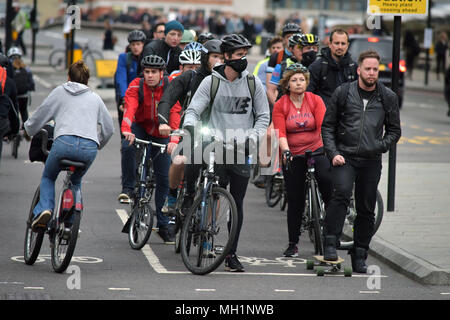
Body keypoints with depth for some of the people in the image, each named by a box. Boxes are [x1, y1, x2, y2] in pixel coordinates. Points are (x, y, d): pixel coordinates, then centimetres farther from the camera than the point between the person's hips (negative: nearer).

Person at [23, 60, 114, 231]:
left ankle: (44, 208, -5)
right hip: (90, 147, 2)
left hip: (64, 142, -2)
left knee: (48, 178, 21)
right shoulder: (95, 98, 24)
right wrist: (98, 144, 46)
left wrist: (29, 130, 40)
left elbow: (39, 116, 20)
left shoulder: (59, 92, 18)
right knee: (76, 181, 29)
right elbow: (109, 128, 28)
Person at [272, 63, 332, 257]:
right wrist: (285, 151, -28)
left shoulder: (315, 101, -1)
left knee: (326, 177, -30)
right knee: (295, 201, 2)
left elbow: (323, 125, -11)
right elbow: (280, 133, -11)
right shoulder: (280, 106, -2)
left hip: (316, 149, 0)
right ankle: (293, 244, 13)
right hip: (292, 155, 0)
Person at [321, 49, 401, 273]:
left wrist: (381, 146, -4)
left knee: (366, 210, 5)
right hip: (344, 156, -2)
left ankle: (359, 256, 16)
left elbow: (394, 130, 15)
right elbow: (327, 126, 8)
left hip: (371, 160, 2)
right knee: (341, 193, -26)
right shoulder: (343, 93, 4)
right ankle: (330, 244, -22)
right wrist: (333, 153, -4)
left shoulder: (388, 98, 7)